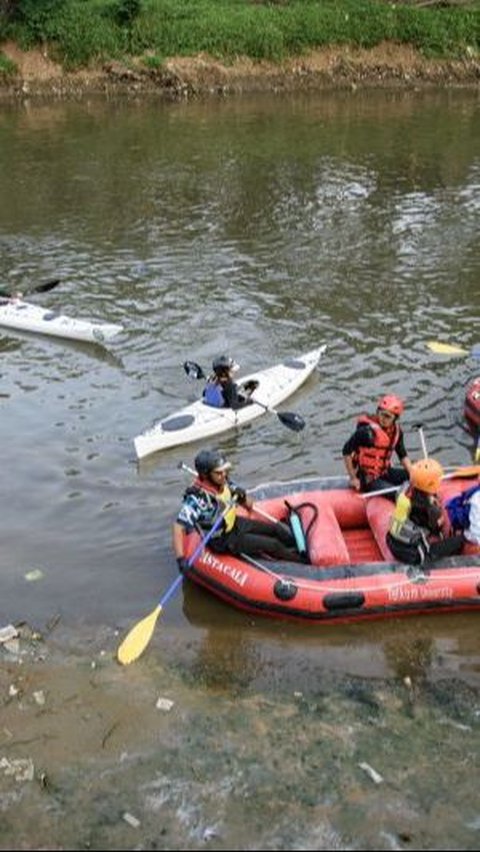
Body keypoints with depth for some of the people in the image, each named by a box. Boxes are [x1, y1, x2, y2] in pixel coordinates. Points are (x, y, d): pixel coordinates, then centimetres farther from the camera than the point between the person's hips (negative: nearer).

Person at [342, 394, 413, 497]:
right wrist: (353, 478, -14)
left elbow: (403, 456, 10)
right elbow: (346, 452, -18)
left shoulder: (396, 430, 1)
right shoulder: (367, 431, -22)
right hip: (367, 479, -8)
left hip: (384, 472, 8)